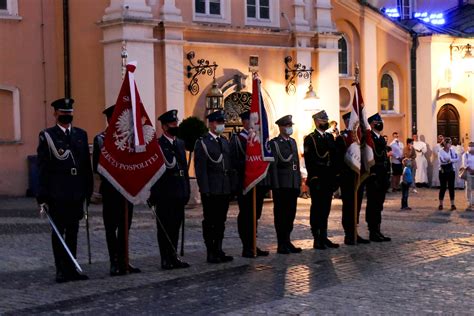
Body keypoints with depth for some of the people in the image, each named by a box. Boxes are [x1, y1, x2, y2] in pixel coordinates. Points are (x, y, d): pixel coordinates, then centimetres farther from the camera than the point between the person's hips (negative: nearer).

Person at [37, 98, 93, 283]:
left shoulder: (81, 134, 13)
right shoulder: (47, 136, 0)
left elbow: (87, 165, 14)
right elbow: (42, 167, -4)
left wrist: (88, 190, 9)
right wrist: (42, 194, -10)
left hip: (77, 193, 4)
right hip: (57, 193, -4)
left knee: (73, 232, 10)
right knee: (58, 232, 0)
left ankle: (71, 269, 16)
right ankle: (61, 270, 5)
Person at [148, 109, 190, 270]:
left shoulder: (180, 143, 15)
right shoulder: (157, 145, -7)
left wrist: (187, 190, 13)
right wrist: (154, 194, -14)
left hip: (179, 193, 7)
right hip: (165, 194, -7)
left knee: (176, 226, 11)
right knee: (165, 227, 0)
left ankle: (174, 257, 19)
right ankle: (166, 260, 5)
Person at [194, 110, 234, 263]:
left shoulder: (224, 141, 15)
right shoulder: (202, 142, -5)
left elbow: (229, 165, 16)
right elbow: (200, 168, -10)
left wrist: (232, 186, 9)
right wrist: (205, 189, -15)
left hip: (225, 189, 6)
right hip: (211, 190, -6)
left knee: (221, 221, 10)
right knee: (209, 222, 1)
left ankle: (219, 251, 17)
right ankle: (211, 253, 7)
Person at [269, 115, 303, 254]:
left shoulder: (293, 142, 16)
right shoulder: (274, 143, -6)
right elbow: (273, 165, -11)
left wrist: (299, 183, 12)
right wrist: (276, 186, -15)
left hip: (293, 185, 7)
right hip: (281, 185, -7)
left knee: (291, 214, 10)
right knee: (281, 215, 0)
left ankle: (287, 242, 19)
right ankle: (281, 245, 5)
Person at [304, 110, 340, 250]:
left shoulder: (330, 137, 15)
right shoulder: (310, 139, -4)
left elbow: (334, 157, 15)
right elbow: (308, 160, -10)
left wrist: (335, 177, 9)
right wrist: (313, 178, -16)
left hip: (329, 180, 6)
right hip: (317, 180, -6)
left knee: (325, 209, 10)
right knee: (317, 208, -1)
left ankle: (324, 237, 17)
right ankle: (317, 239, 4)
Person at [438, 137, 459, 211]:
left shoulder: (452, 150, 3)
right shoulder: (441, 152, -9)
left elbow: (457, 158, -9)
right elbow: (442, 161, -23)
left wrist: (449, 160, -22)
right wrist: (452, 160, -19)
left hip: (451, 171, 3)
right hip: (443, 172, -3)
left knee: (451, 187, 4)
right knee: (443, 188, 1)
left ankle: (453, 204, 8)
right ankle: (440, 204, 9)